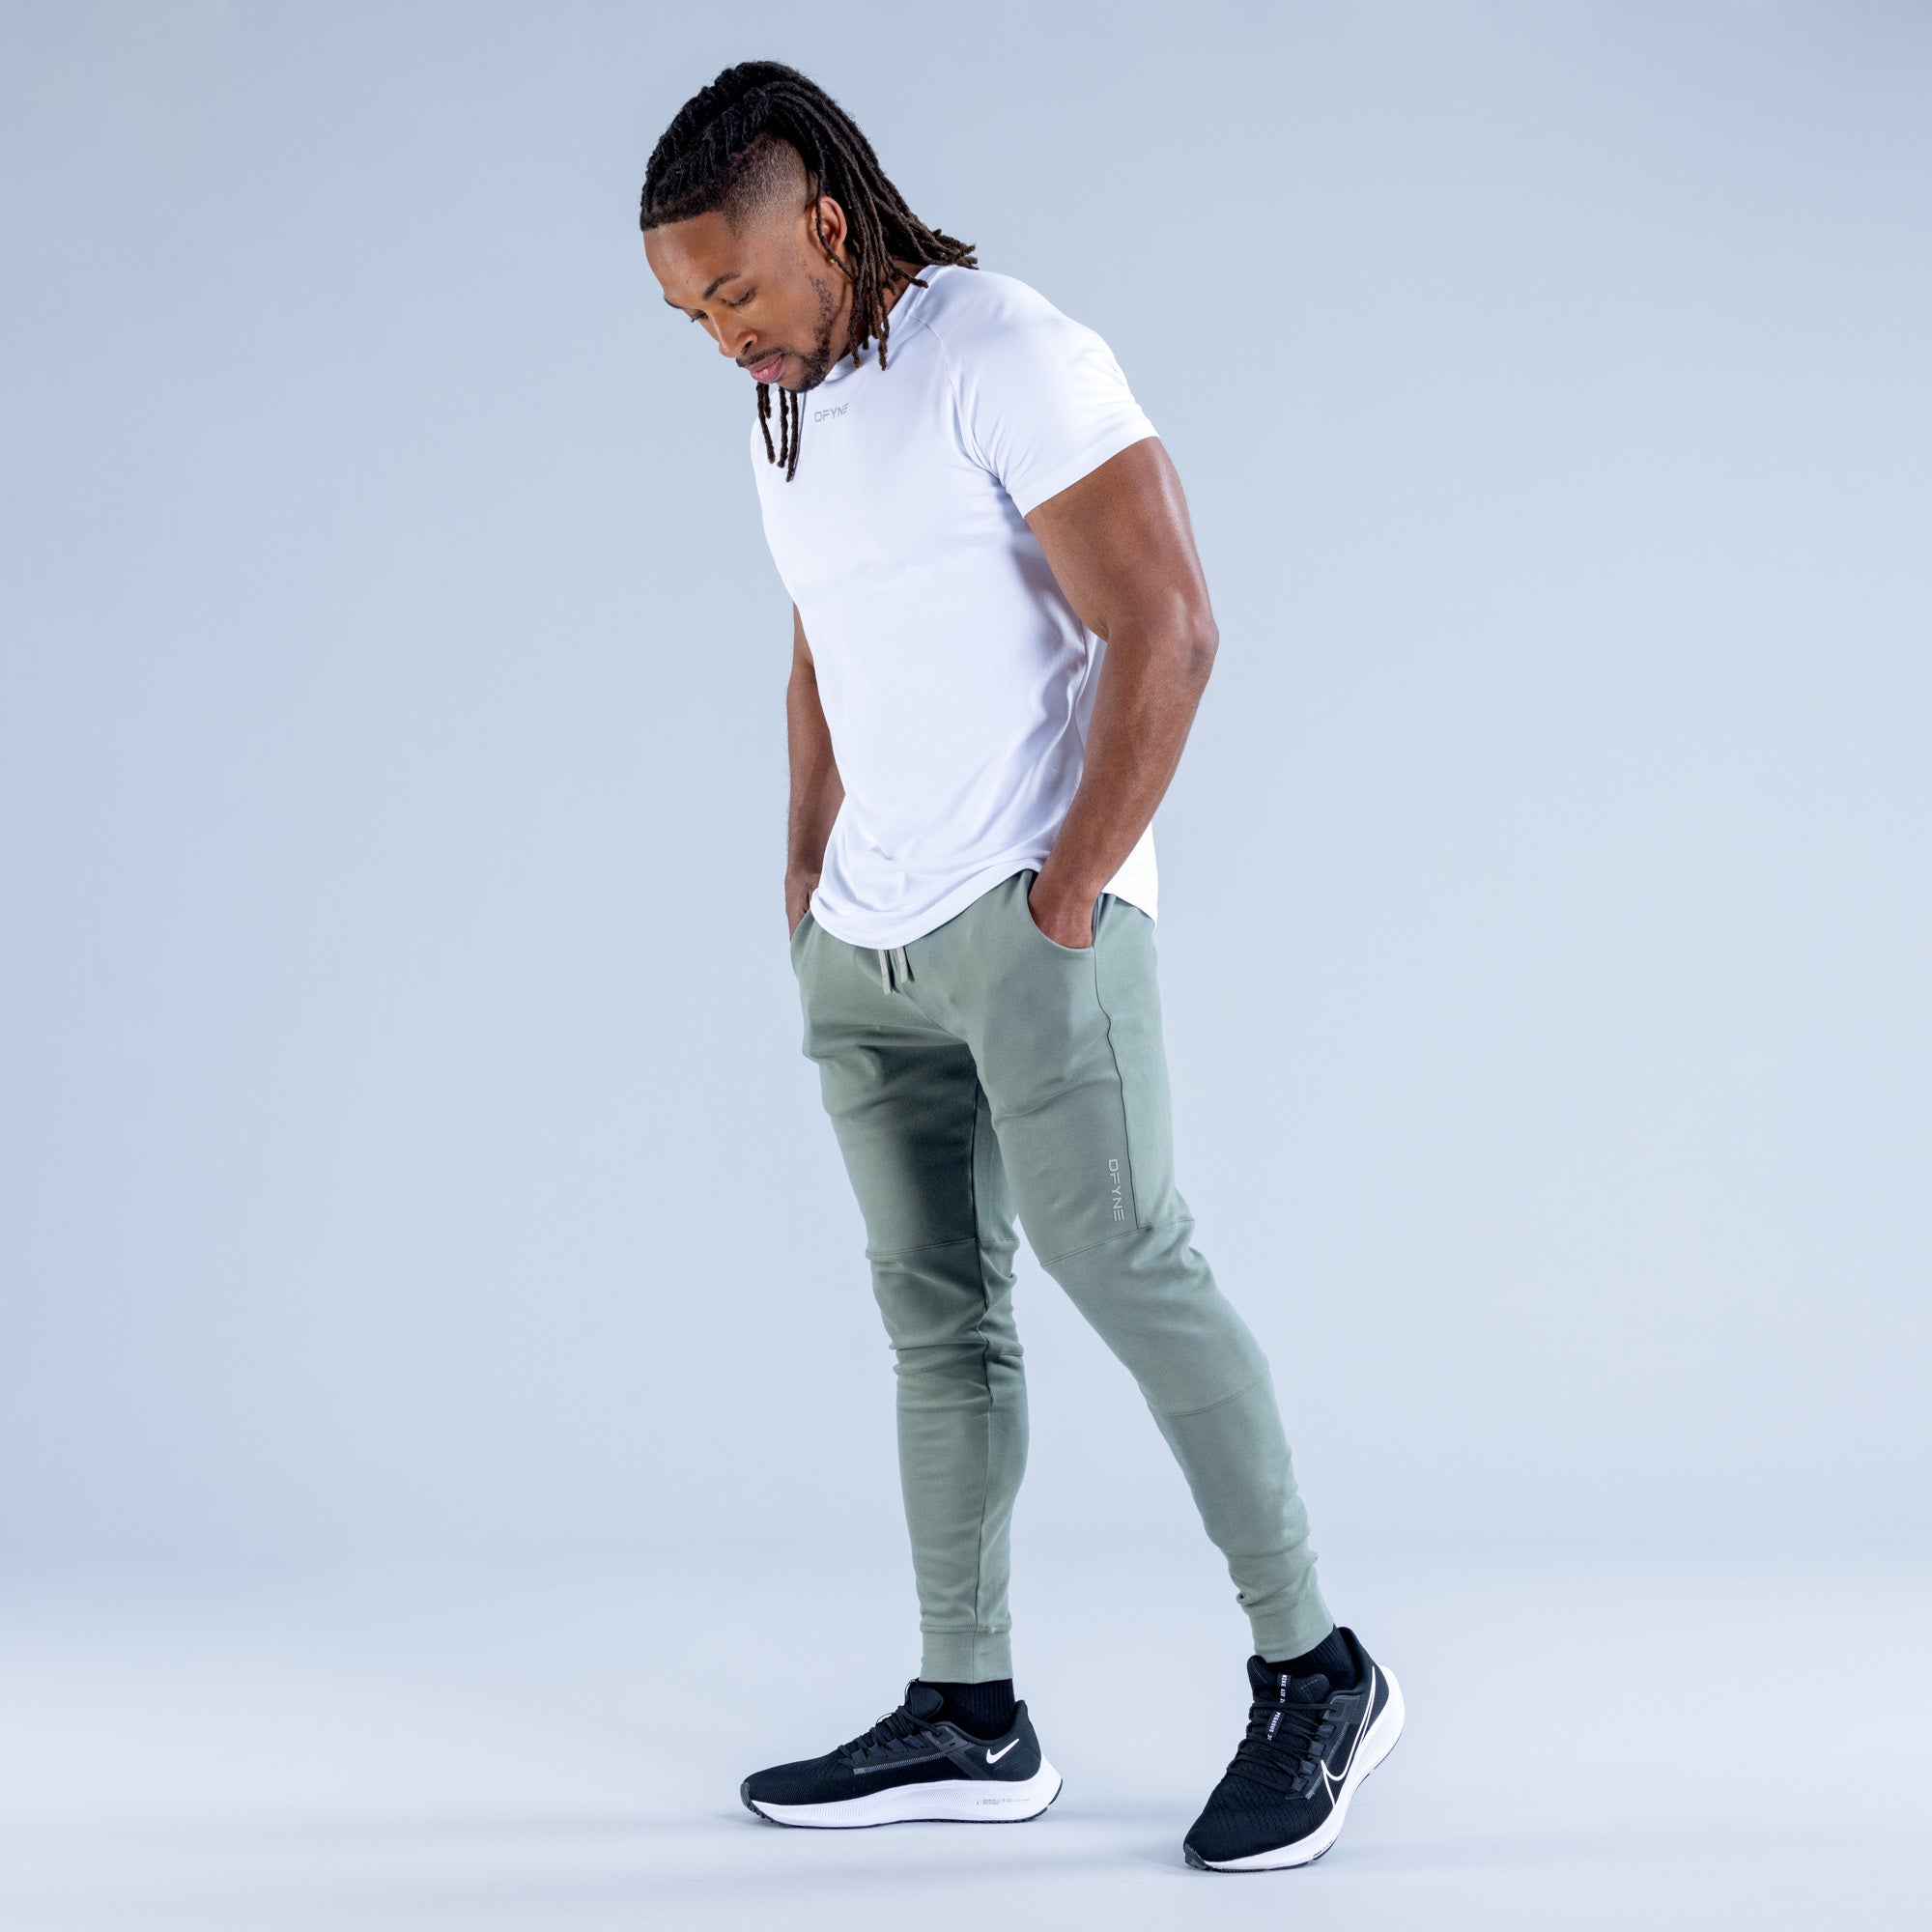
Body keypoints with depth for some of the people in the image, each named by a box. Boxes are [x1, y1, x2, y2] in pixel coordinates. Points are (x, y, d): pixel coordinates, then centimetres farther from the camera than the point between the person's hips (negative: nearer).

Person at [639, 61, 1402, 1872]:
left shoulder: (1010, 359, -10)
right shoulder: (792, 410, 16)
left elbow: (1166, 629, -16)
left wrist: (1068, 902, -15)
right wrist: (806, 881, 18)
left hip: (1028, 912, -8)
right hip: (863, 945, 8)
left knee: (1123, 1261, -13)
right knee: (938, 1315, 7)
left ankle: (1313, 1674, 0)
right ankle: (967, 1720, 13)